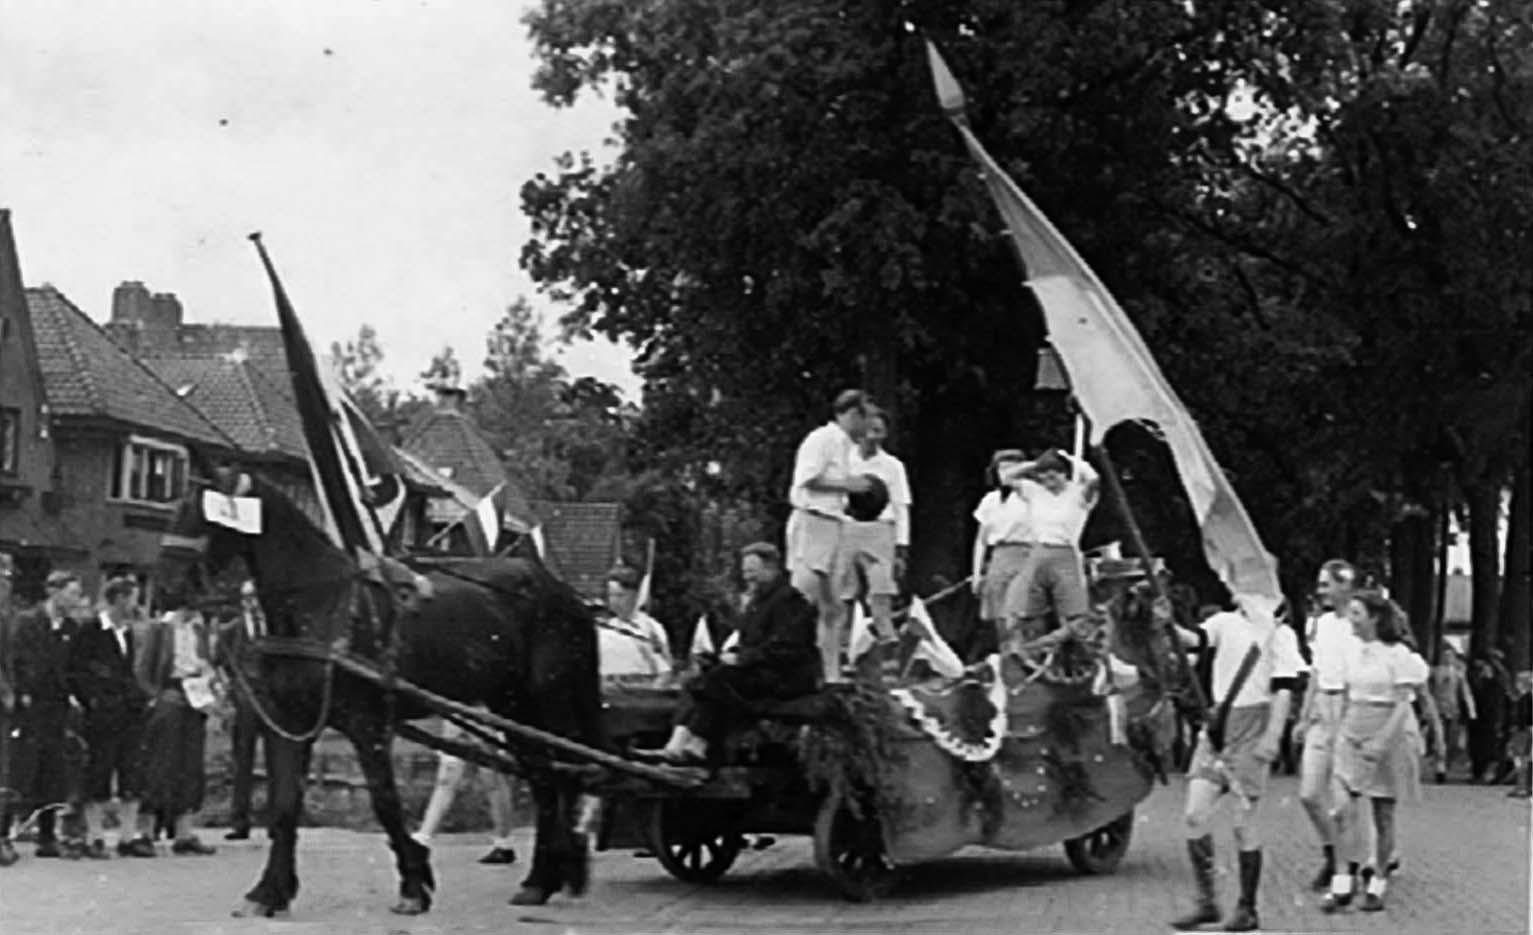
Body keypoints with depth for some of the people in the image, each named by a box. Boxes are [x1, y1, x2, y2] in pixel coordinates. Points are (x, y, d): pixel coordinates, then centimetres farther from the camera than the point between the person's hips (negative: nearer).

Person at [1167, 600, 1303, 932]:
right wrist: (1169, 625, -27)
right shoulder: (1226, 622, 7)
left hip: (1252, 730, -5)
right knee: (1195, 814, -1)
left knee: (1244, 823, -1)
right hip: (1218, 726, 5)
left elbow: (1284, 689, -9)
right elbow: (1194, 639, -9)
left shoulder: (1279, 634, -5)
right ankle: (1206, 902, 9)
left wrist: (1273, 735, -17)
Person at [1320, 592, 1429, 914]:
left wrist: (1382, 742, -20)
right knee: (1344, 808, -10)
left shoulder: (1397, 655, -8)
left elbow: (1403, 705, -12)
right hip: (1352, 736, 5)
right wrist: (1340, 734, 14)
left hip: (1388, 735, -5)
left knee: (1383, 816, 4)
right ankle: (1344, 884, -8)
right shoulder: (1352, 654, 9)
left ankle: (1377, 886, 15)